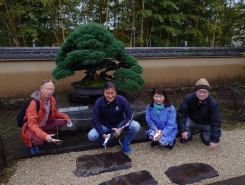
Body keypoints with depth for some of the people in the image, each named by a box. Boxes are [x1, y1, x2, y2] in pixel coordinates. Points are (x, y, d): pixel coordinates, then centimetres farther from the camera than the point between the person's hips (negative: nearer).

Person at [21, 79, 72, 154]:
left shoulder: (51, 99, -9)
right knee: (39, 140, -36)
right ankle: (33, 144, 2)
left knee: (63, 121, -11)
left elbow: (55, 112, 11)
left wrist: (66, 117, -5)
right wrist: (44, 136, -43)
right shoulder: (34, 103, -31)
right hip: (33, 128, -6)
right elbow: (32, 124, -32)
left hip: (45, 124, 7)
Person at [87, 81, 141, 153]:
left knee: (136, 126, -26)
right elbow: (96, 120, -14)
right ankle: (106, 138, 9)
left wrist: (120, 129, -26)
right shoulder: (99, 102, -21)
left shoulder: (122, 100, -22)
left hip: (119, 124, 0)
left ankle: (125, 141, 5)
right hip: (104, 126, 0)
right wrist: (103, 134, -26)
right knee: (91, 136, -26)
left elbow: (129, 116, -15)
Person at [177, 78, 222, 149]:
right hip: (192, 121, 0)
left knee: (218, 132, -23)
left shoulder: (213, 103, -29)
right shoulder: (188, 98, -27)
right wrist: (183, 130, -32)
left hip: (206, 124, 0)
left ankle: (204, 136, 10)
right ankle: (188, 135, 4)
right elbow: (181, 114, -25)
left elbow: (215, 122, -26)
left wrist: (214, 140, -27)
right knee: (181, 123, -28)